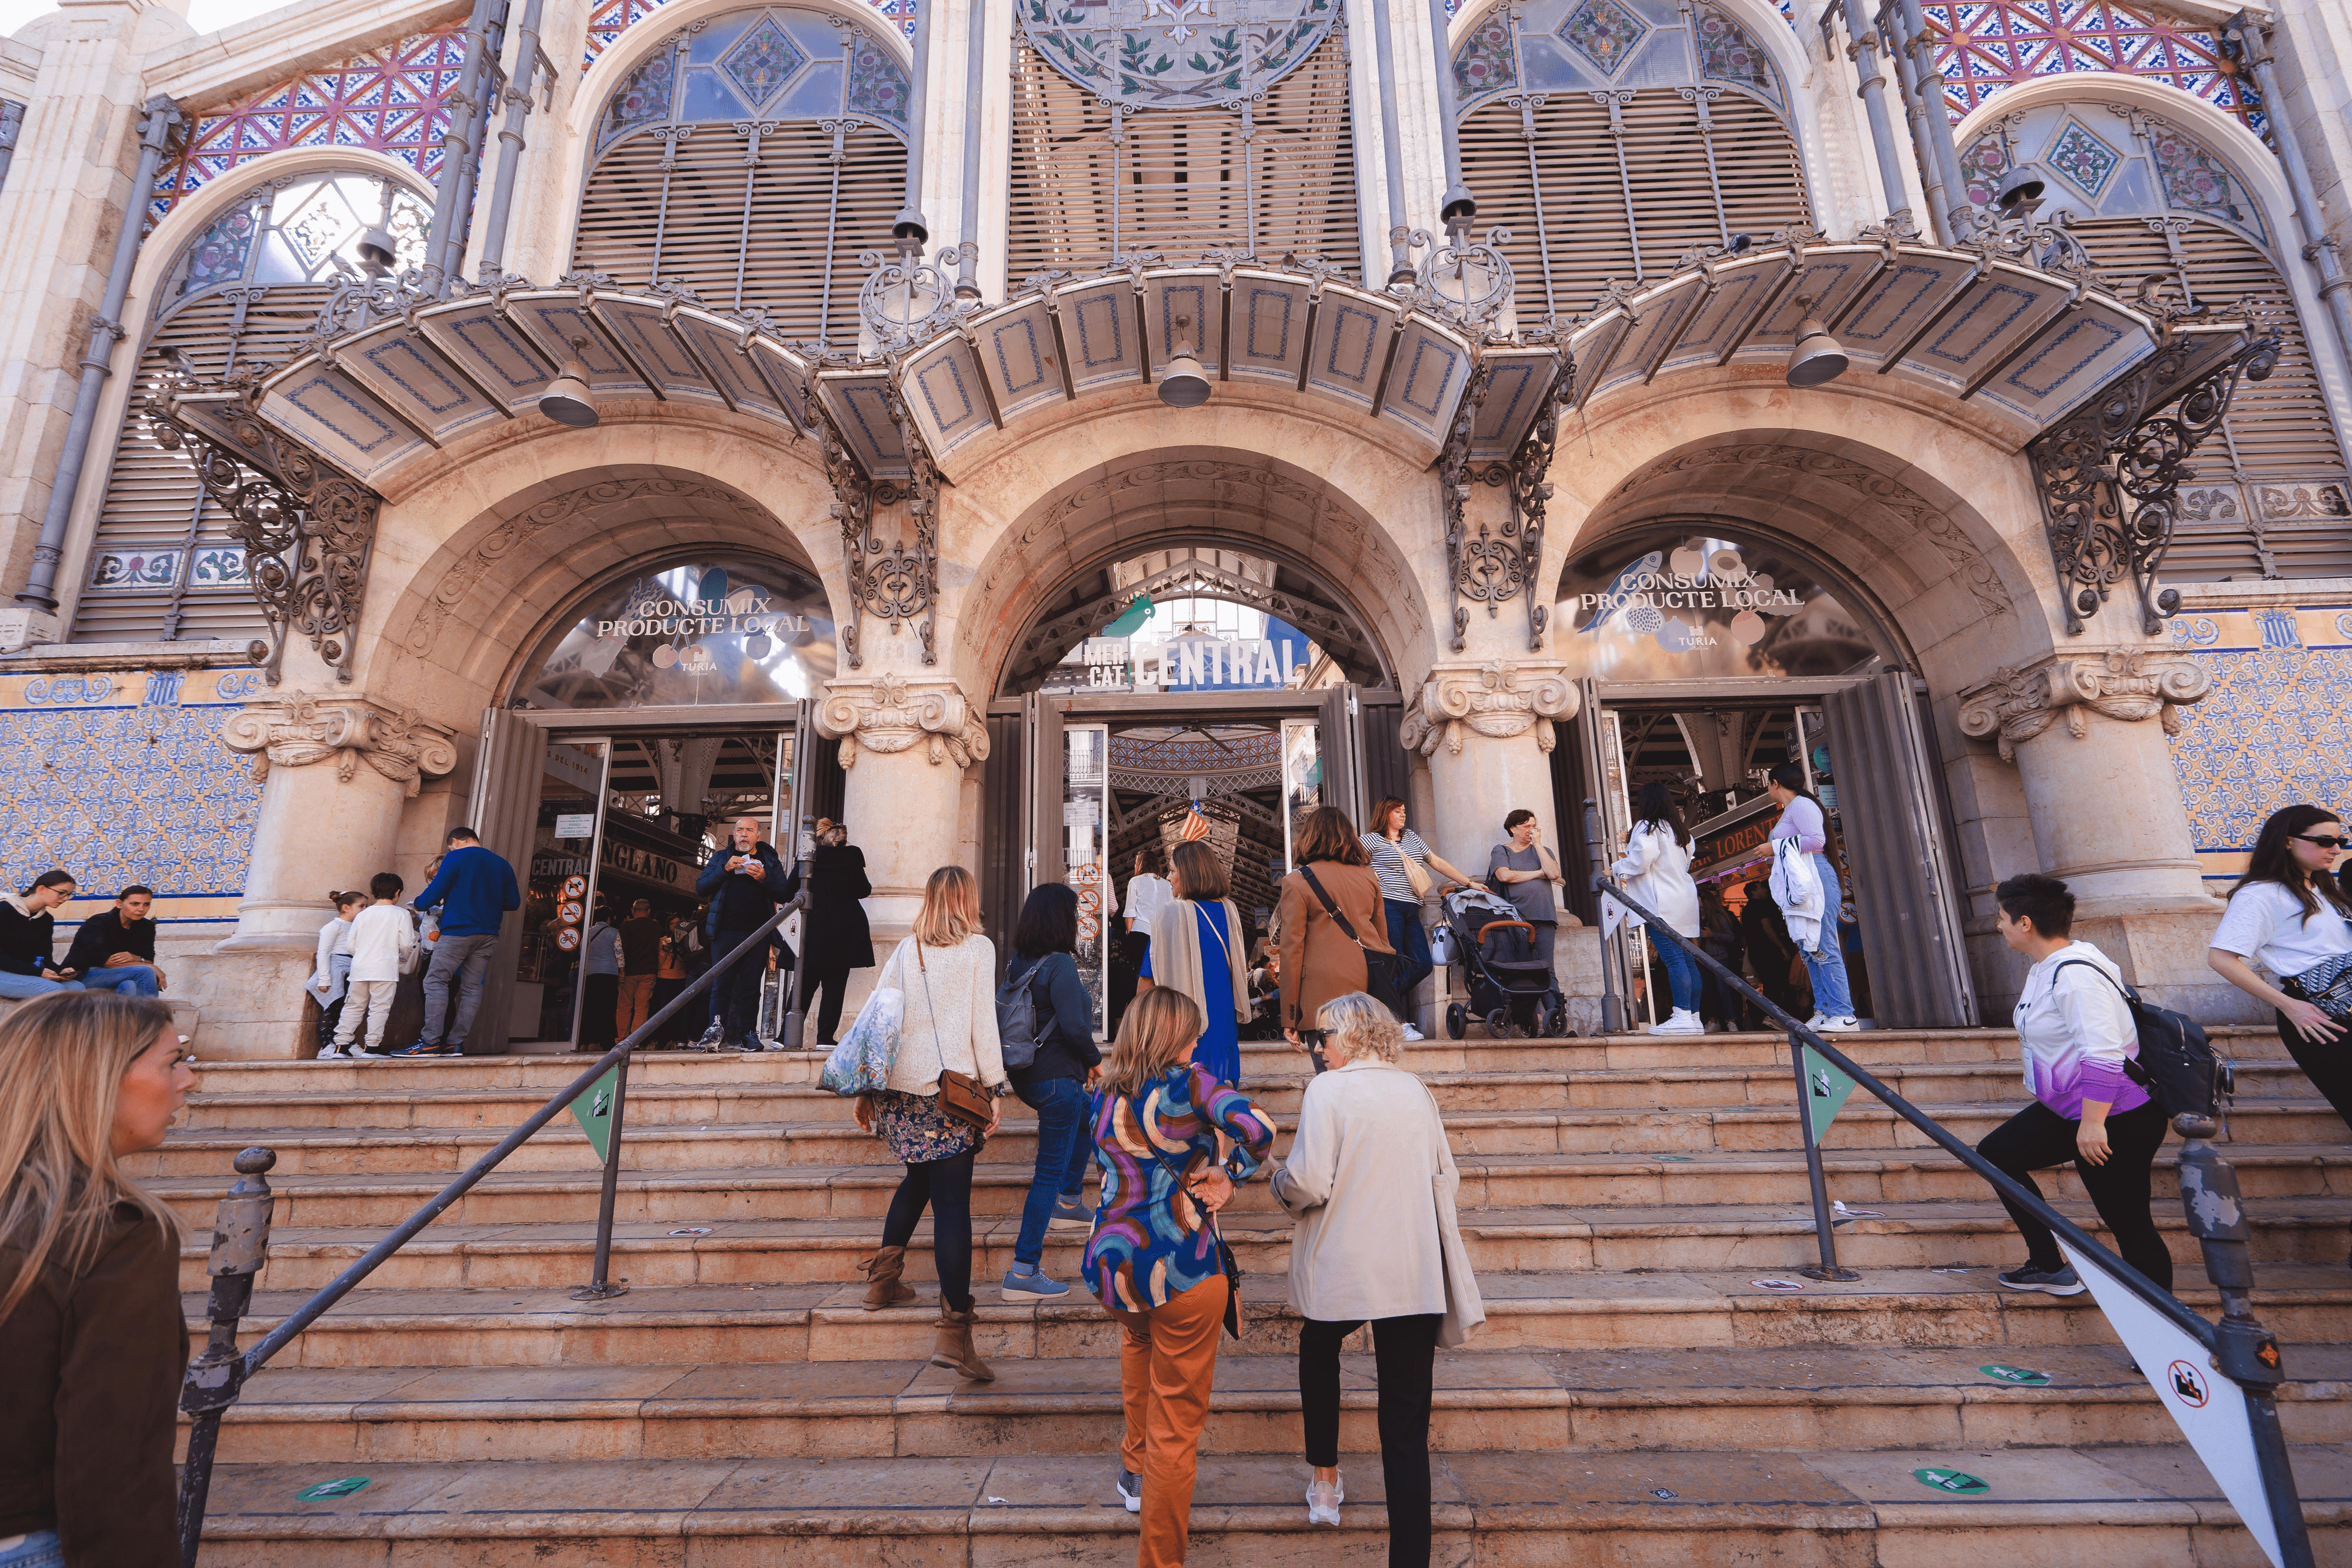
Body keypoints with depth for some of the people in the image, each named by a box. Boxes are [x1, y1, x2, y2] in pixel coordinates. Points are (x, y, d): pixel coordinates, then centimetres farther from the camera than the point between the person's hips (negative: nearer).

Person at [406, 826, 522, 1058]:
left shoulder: (455, 857, -1)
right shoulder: (503, 864, 15)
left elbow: (436, 891, -5)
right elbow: (513, 902, 15)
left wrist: (420, 902, 16)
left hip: (458, 932, -6)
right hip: (488, 935, 6)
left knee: (435, 981, -2)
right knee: (472, 987, 5)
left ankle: (431, 1041, -8)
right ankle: (456, 1043, 4)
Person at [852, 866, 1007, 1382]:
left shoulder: (905, 950, 11)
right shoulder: (978, 948, -3)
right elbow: (983, 1024, -7)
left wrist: (865, 1089, 18)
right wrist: (996, 1089, -3)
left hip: (898, 1089, 6)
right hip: (949, 1089, -6)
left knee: (919, 1179, 27)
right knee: (952, 1203, -5)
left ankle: (883, 1280, 35)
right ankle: (954, 1332, -7)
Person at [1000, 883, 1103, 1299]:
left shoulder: (1018, 963, 3)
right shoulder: (1060, 965, -20)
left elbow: (1002, 1008, 12)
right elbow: (1074, 1026, -25)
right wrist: (1096, 1060, -5)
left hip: (1026, 1076, 9)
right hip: (1056, 1079, -9)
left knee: (1089, 1117, 31)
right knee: (1050, 1172, 0)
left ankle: (1068, 1202, 36)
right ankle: (1023, 1271, 4)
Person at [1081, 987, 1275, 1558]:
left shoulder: (1105, 1094, 5)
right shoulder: (1186, 1083, -13)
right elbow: (1258, 1128, -25)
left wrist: (1197, 1180, 6)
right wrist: (1229, 1176, -7)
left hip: (1113, 1265, 6)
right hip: (1181, 1271, -6)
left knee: (1139, 1332, 39)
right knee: (1177, 1423, 10)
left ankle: (1135, 1470, 49)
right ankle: (1159, 1556, 21)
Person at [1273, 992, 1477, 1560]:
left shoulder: (1328, 1089, -11)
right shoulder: (1416, 1091, 5)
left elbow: (1309, 1184, -18)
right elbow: (1445, 1176, 13)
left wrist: (1282, 1181, 3)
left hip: (1341, 1273, -3)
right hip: (1416, 1277, 3)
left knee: (1319, 1349, 30)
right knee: (1408, 1430, 7)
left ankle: (1325, 1481, 39)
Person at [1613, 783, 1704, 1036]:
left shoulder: (1647, 827, -5)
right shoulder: (1678, 830, 20)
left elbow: (1642, 861, -15)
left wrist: (1616, 868, 4)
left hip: (1662, 905, -8)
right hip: (1684, 899, 9)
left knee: (1673, 960, -13)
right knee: (1688, 960, 7)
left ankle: (1683, 1017, -17)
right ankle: (1694, 1018, 8)